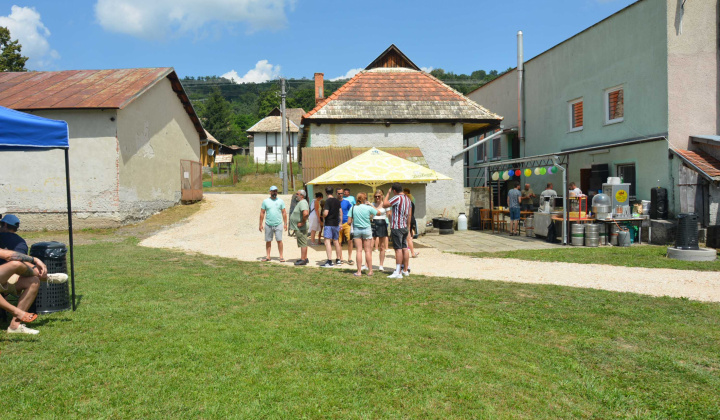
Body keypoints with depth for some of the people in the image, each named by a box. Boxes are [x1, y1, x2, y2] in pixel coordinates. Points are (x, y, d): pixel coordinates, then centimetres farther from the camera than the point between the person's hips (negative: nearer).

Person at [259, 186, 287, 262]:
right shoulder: (265, 201, 5)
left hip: (278, 224, -1)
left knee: (279, 240, -4)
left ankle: (281, 256, 1)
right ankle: (268, 256, 13)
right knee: (268, 241, 6)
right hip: (268, 224, 1)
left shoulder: (280, 201, 6)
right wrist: (261, 224, 2)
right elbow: (262, 213, 7)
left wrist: (285, 223, 2)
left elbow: (284, 213, 7)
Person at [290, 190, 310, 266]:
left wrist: (302, 222, -23)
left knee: (303, 244, -7)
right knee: (303, 243, 16)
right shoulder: (300, 202, 16)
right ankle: (305, 258, 24)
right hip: (299, 228, 11)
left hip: (301, 228, -11)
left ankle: (303, 260, -4)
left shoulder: (302, 203, -18)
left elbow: (306, 213, -34)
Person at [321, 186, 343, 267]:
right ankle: (338, 260, 23)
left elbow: (325, 213, -21)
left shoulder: (328, 201, -13)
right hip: (336, 224, 7)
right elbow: (341, 212, 14)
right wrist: (340, 223, 20)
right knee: (336, 241, 16)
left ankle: (329, 261, -16)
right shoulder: (337, 201, 8)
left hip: (329, 224, -7)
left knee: (327, 242, -9)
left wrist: (323, 215, 2)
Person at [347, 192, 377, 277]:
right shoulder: (368, 207, -8)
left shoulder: (353, 208, -4)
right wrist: (371, 205, 17)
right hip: (367, 229, -1)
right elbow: (378, 213, 8)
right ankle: (370, 270, 11)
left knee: (359, 250, 3)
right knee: (367, 250, 6)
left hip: (356, 230, 1)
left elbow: (349, 221, -4)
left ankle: (359, 271, 3)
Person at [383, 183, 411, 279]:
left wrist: (388, 193, -4)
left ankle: (398, 272, -8)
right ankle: (405, 270, 18)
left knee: (398, 249, -8)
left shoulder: (397, 198, -15)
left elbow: (385, 204, -16)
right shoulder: (407, 199, 12)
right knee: (405, 248, 11)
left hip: (396, 227, -8)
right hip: (404, 227, 8)